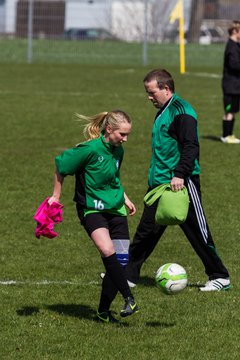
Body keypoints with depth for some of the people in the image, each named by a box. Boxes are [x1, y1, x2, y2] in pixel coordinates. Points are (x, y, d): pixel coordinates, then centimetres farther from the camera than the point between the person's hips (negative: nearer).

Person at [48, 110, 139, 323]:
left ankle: (104, 311, 13)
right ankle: (129, 300, -29)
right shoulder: (90, 149, -17)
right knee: (107, 251, -30)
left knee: (120, 260, -1)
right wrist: (56, 197, 2)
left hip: (116, 209, 7)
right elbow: (61, 166, -5)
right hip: (92, 208, -7)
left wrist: (124, 198, 22)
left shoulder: (118, 150, 5)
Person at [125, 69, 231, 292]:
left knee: (197, 231, -1)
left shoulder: (181, 111, -14)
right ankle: (128, 275, 13)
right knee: (146, 230, 8)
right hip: (159, 182, 9)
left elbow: (191, 147, -22)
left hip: (182, 183, -9)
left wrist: (179, 175, -28)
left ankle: (220, 277, 9)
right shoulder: (162, 112, 15)